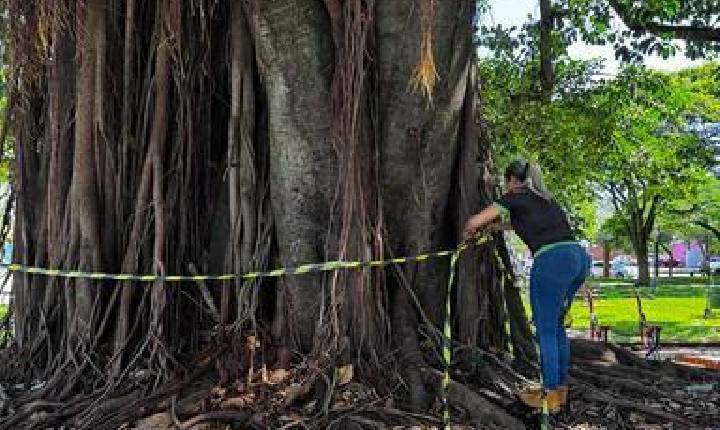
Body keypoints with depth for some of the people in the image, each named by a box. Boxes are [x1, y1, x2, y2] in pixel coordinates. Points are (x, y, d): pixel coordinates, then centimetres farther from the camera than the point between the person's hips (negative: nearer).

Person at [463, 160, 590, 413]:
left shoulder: (516, 196, 7)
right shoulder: (545, 199, 27)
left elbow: (475, 222, 4)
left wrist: (468, 235, 26)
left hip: (553, 261, -7)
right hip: (580, 257, 7)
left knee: (545, 330, 4)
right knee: (556, 325, 19)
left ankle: (551, 395, 9)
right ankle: (560, 387, 25)